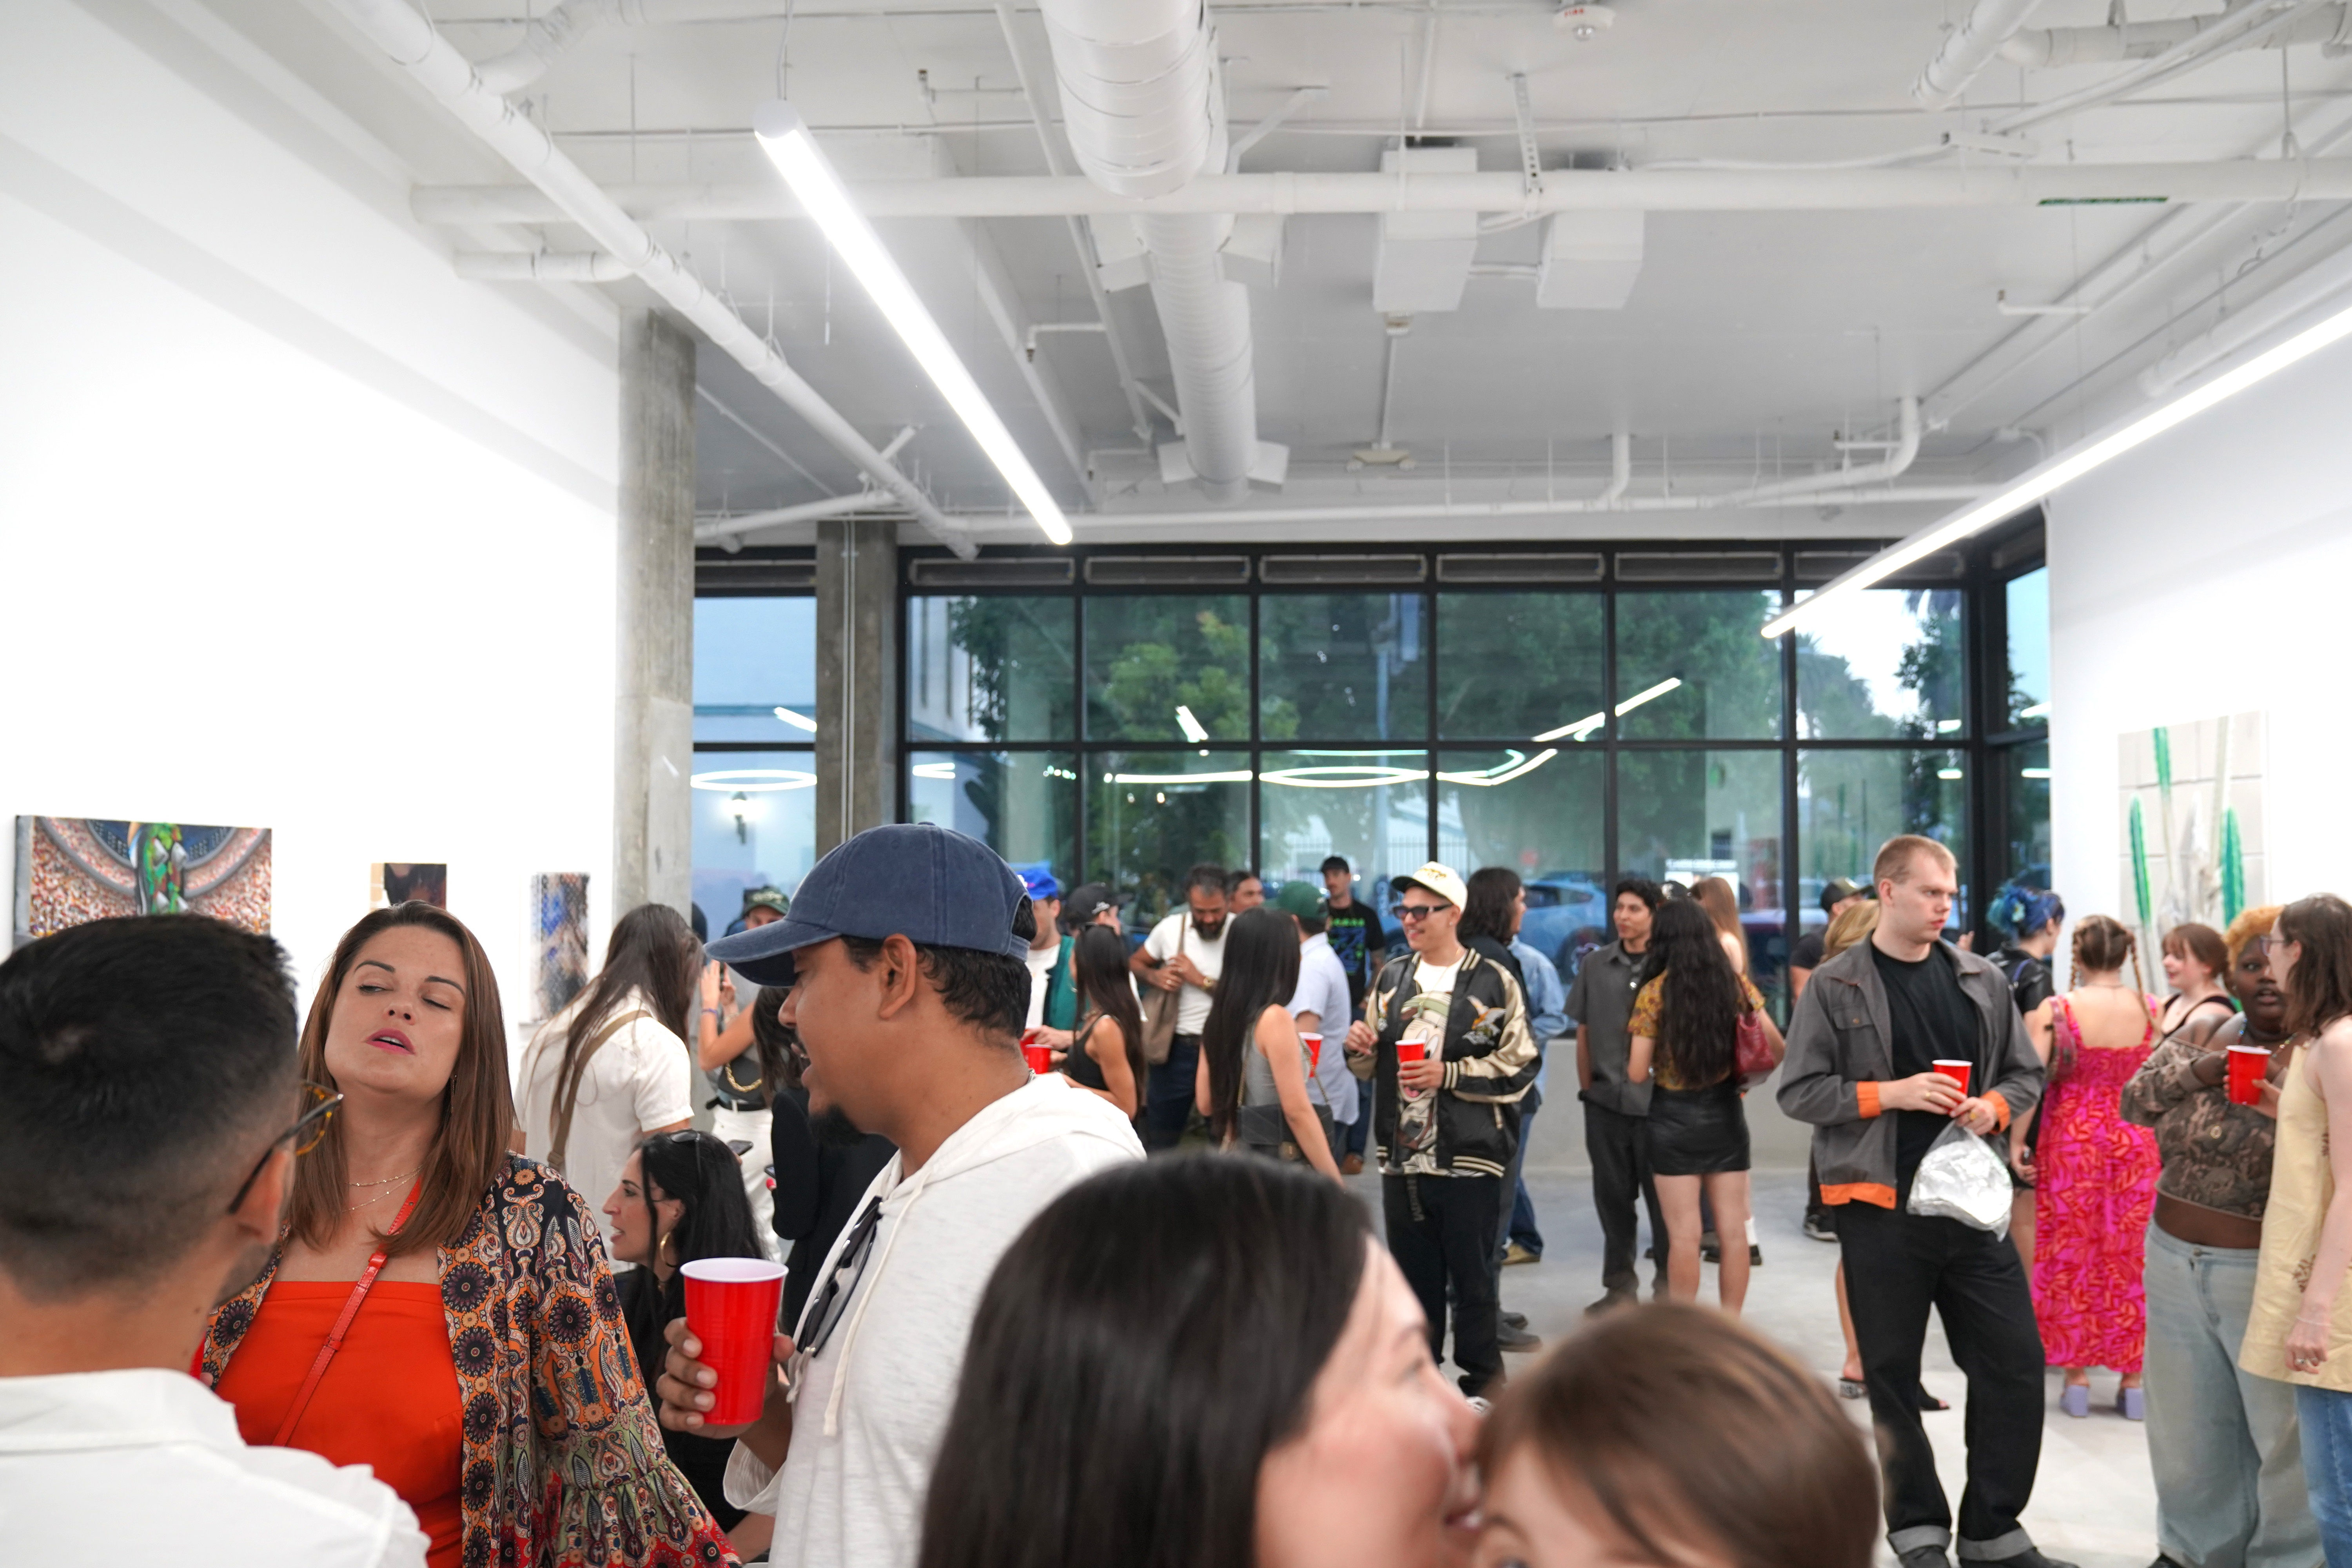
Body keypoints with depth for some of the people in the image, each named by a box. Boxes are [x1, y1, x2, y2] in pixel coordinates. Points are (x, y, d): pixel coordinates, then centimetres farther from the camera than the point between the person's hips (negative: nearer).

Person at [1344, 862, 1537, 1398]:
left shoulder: (1493, 982, -3)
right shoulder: (1391, 978, 13)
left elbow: (1518, 1068, -8)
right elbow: (1369, 1069, 19)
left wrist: (1447, 1074, -16)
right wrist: (1360, 1048, -3)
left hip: (1469, 1158, -5)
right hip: (1402, 1158, 5)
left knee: (1472, 1279, 3)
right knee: (1413, 1279, 13)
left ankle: (1482, 1386, 16)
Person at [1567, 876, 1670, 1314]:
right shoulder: (1594, 965, 6)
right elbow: (1583, 1032, 11)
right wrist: (1587, 1085, 8)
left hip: (1658, 1102, -3)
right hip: (1605, 1102, 3)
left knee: (1662, 1197, 5)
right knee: (1613, 1195, 11)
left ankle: (1669, 1286, 18)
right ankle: (1620, 1283, 24)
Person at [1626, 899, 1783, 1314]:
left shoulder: (1653, 993, -9)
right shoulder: (1737, 984, 0)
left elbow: (1637, 1073, -10)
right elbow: (1776, 1049, 0)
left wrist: (1629, 1061, 12)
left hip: (1673, 1117, -3)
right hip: (1726, 1112, 3)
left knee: (1684, 1235, 2)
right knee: (1733, 1230, 10)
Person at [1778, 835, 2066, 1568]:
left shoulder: (1981, 981, 8)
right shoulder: (1835, 986, -3)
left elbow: (2026, 1074, 15)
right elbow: (1798, 1090, -4)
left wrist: (1994, 1107, -6)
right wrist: (1890, 1094, -15)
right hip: (1880, 1207, -3)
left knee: (2014, 1362, 3)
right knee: (1893, 1374, 6)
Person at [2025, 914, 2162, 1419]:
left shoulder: (2055, 1010, -10)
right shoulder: (2152, 1010, -3)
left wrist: (2017, 1141, -6)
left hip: (2071, 1145, -2)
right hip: (2138, 1147, 2)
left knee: (2071, 1254, 9)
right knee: (2132, 1259, 10)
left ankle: (2077, 1376, 14)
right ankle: (2134, 1378, 16)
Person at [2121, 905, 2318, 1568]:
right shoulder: (2203, 1033, 7)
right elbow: (2135, 1101, 0)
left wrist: (2286, 1096, -32)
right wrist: (2197, 1072, -15)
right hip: (2174, 1261, 6)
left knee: (2285, 1432, 3)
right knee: (2185, 1423, 17)